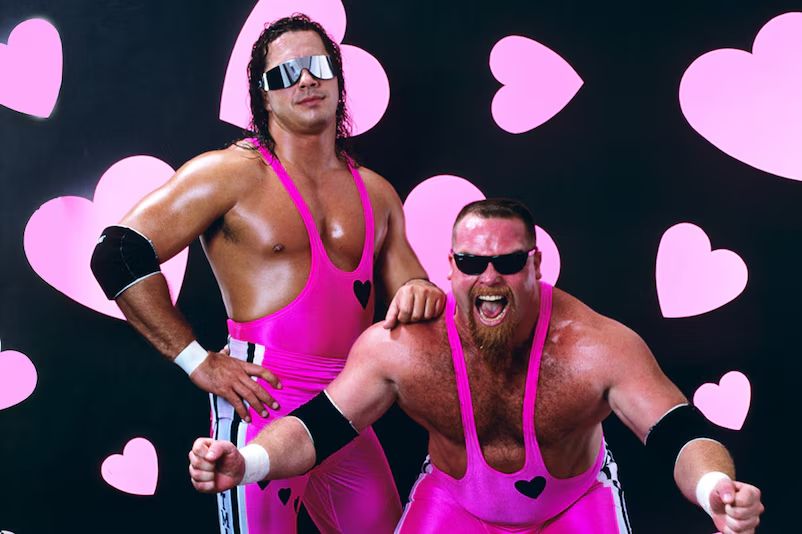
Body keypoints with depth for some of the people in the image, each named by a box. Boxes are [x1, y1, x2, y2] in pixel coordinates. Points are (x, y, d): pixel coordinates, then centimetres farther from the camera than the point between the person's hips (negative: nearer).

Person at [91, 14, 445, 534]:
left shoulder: (376, 194, 13)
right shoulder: (232, 173, -4)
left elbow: (411, 289, 20)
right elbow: (118, 254, -9)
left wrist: (421, 295, -7)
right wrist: (198, 361, -11)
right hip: (264, 402, -5)